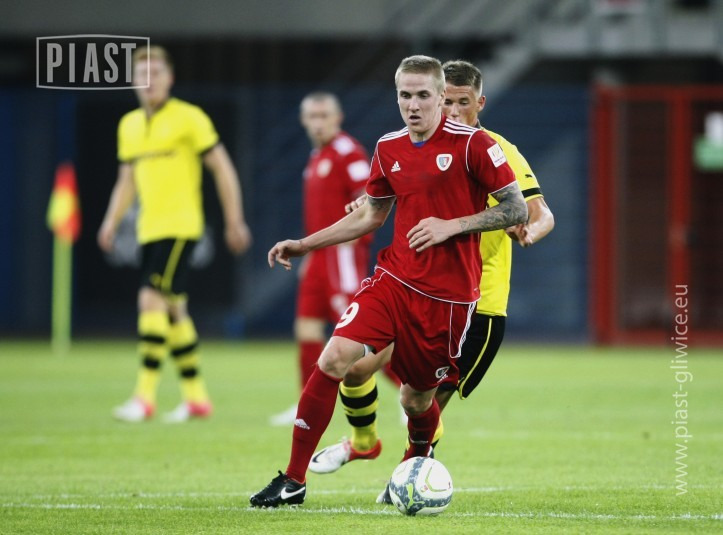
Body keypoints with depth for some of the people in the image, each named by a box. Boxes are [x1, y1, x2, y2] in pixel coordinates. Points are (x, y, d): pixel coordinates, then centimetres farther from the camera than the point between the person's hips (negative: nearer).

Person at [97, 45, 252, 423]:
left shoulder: (188, 118, -6)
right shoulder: (129, 125, 14)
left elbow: (222, 168, -3)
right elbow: (127, 180, 22)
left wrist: (234, 222, -5)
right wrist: (112, 221, 7)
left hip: (179, 226, -7)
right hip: (148, 230, 7)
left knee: (152, 300, -17)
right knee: (173, 312, 9)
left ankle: (144, 395, -19)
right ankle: (196, 397, 17)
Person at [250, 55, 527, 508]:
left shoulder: (472, 144, -8)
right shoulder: (389, 149, 8)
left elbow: (517, 209, -8)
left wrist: (451, 225, -17)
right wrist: (305, 245, 19)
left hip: (448, 295, -4)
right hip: (394, 279, 4)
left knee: (417, 400, 5)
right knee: (335, 356, -16)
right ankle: (294, 480, -11)